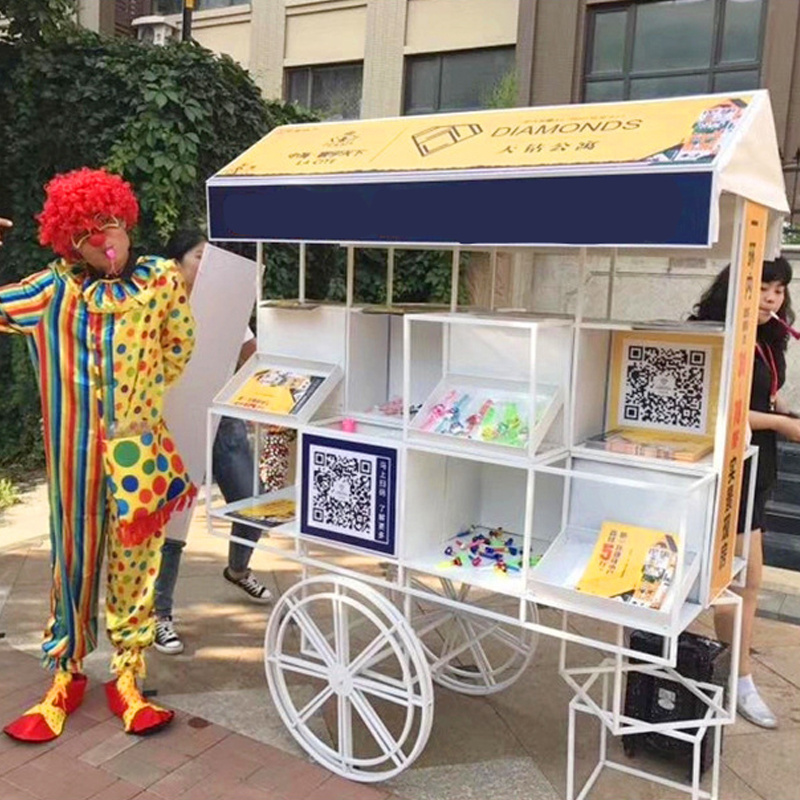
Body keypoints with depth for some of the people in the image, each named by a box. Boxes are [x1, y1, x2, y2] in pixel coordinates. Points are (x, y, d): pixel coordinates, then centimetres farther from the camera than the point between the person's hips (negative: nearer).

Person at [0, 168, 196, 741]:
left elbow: (180, 347, 12)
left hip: (138, 447, 0)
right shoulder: (55, 290, 0)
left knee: (133, 563, 8)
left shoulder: (162, 280, -1)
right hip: (76, 451, 1)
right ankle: (65, 677, 28)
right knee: (74, 557, 11)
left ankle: (128, 679, 23)